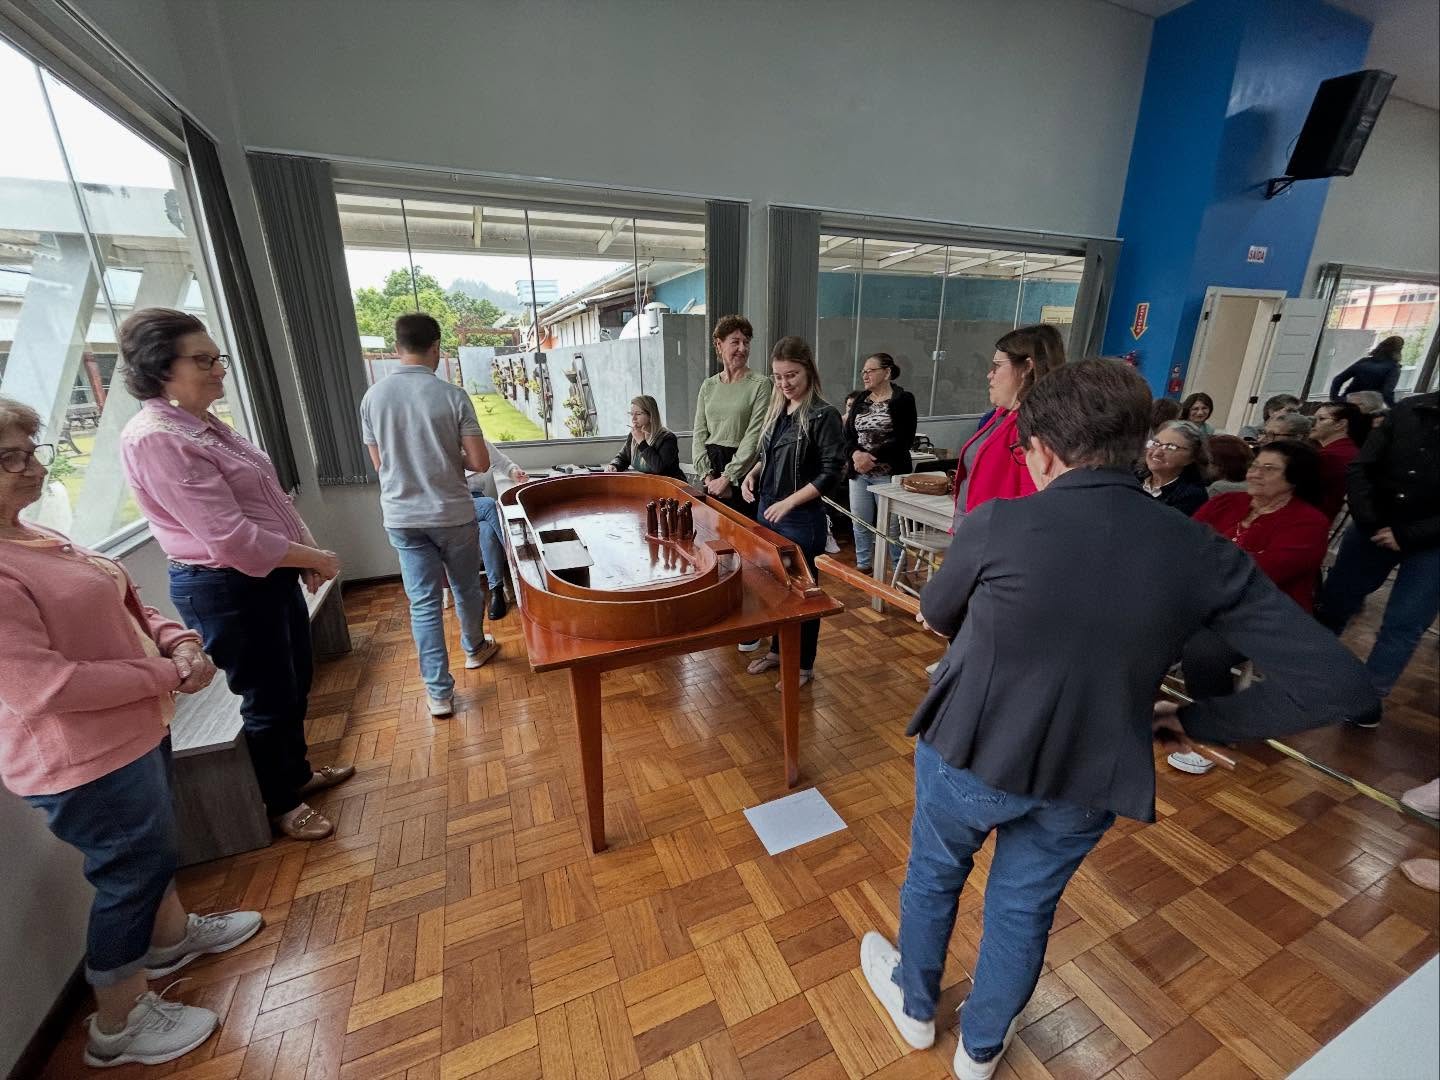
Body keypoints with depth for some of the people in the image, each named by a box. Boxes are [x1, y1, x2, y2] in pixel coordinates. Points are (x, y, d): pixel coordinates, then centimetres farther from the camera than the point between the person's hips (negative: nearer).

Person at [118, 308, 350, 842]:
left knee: (296, 683, 22)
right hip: (227, 588, -9)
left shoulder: (205, 426, 9)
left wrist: (306, 555, 2)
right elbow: (230, 536, -25)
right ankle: (280, 803, 31)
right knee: (268, 698, 8)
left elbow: (266, 503, 14)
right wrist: (314, 557, -16)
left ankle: (297, 772, 43)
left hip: (270, 574, 9)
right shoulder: (154, 439, -20)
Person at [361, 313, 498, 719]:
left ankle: (439, 692, 12)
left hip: (402, 517, 2)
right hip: (453, 514, -2)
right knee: (466, 588, 20)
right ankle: (474, 648, 43)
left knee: (423, 602, 7)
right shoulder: (452, 395, -12)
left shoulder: (372, 396, -2)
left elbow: (380, 463, 6)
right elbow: (480, 462, -13)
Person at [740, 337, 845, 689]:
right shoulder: (777, 410, 8)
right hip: (766, 510, 7)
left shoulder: (823, 415, -13)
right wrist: (753, 473, 0)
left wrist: (789, 502, -20)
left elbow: (831, 473, -17)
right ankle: (778, 650, 37)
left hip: (801, 519, -7)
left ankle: (804, 665, 25)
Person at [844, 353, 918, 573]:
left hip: (888, 473, -5)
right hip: (858, 472, 5)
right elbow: (848, 435, 7)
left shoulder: (903, 399, -3)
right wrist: (855, 454, -14)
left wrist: (872, 457, -19)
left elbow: (904, 439, -11)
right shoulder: (860, 400, 13)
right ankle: (863, 566, 24)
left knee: (891, 525, -2)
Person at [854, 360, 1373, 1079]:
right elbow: (1335, 683, -7)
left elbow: (936, 617, -3)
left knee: (932, 877, 27)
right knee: (1025, 908, 27)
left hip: (969, 757, -2)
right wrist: (1199, 722, 3)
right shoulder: (1203, 553, -12)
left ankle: (915, 1007, 54)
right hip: (1086, 785, 3)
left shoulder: (996, 524, -21)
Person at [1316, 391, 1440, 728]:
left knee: (1401, 626, 2)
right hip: (1376, 528, 3)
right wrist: (1369, 521, -12)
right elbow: (1360, 469, -2)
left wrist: (1408, 535, -18)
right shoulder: (1410, 410, -3)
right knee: (1333, 602, 11)